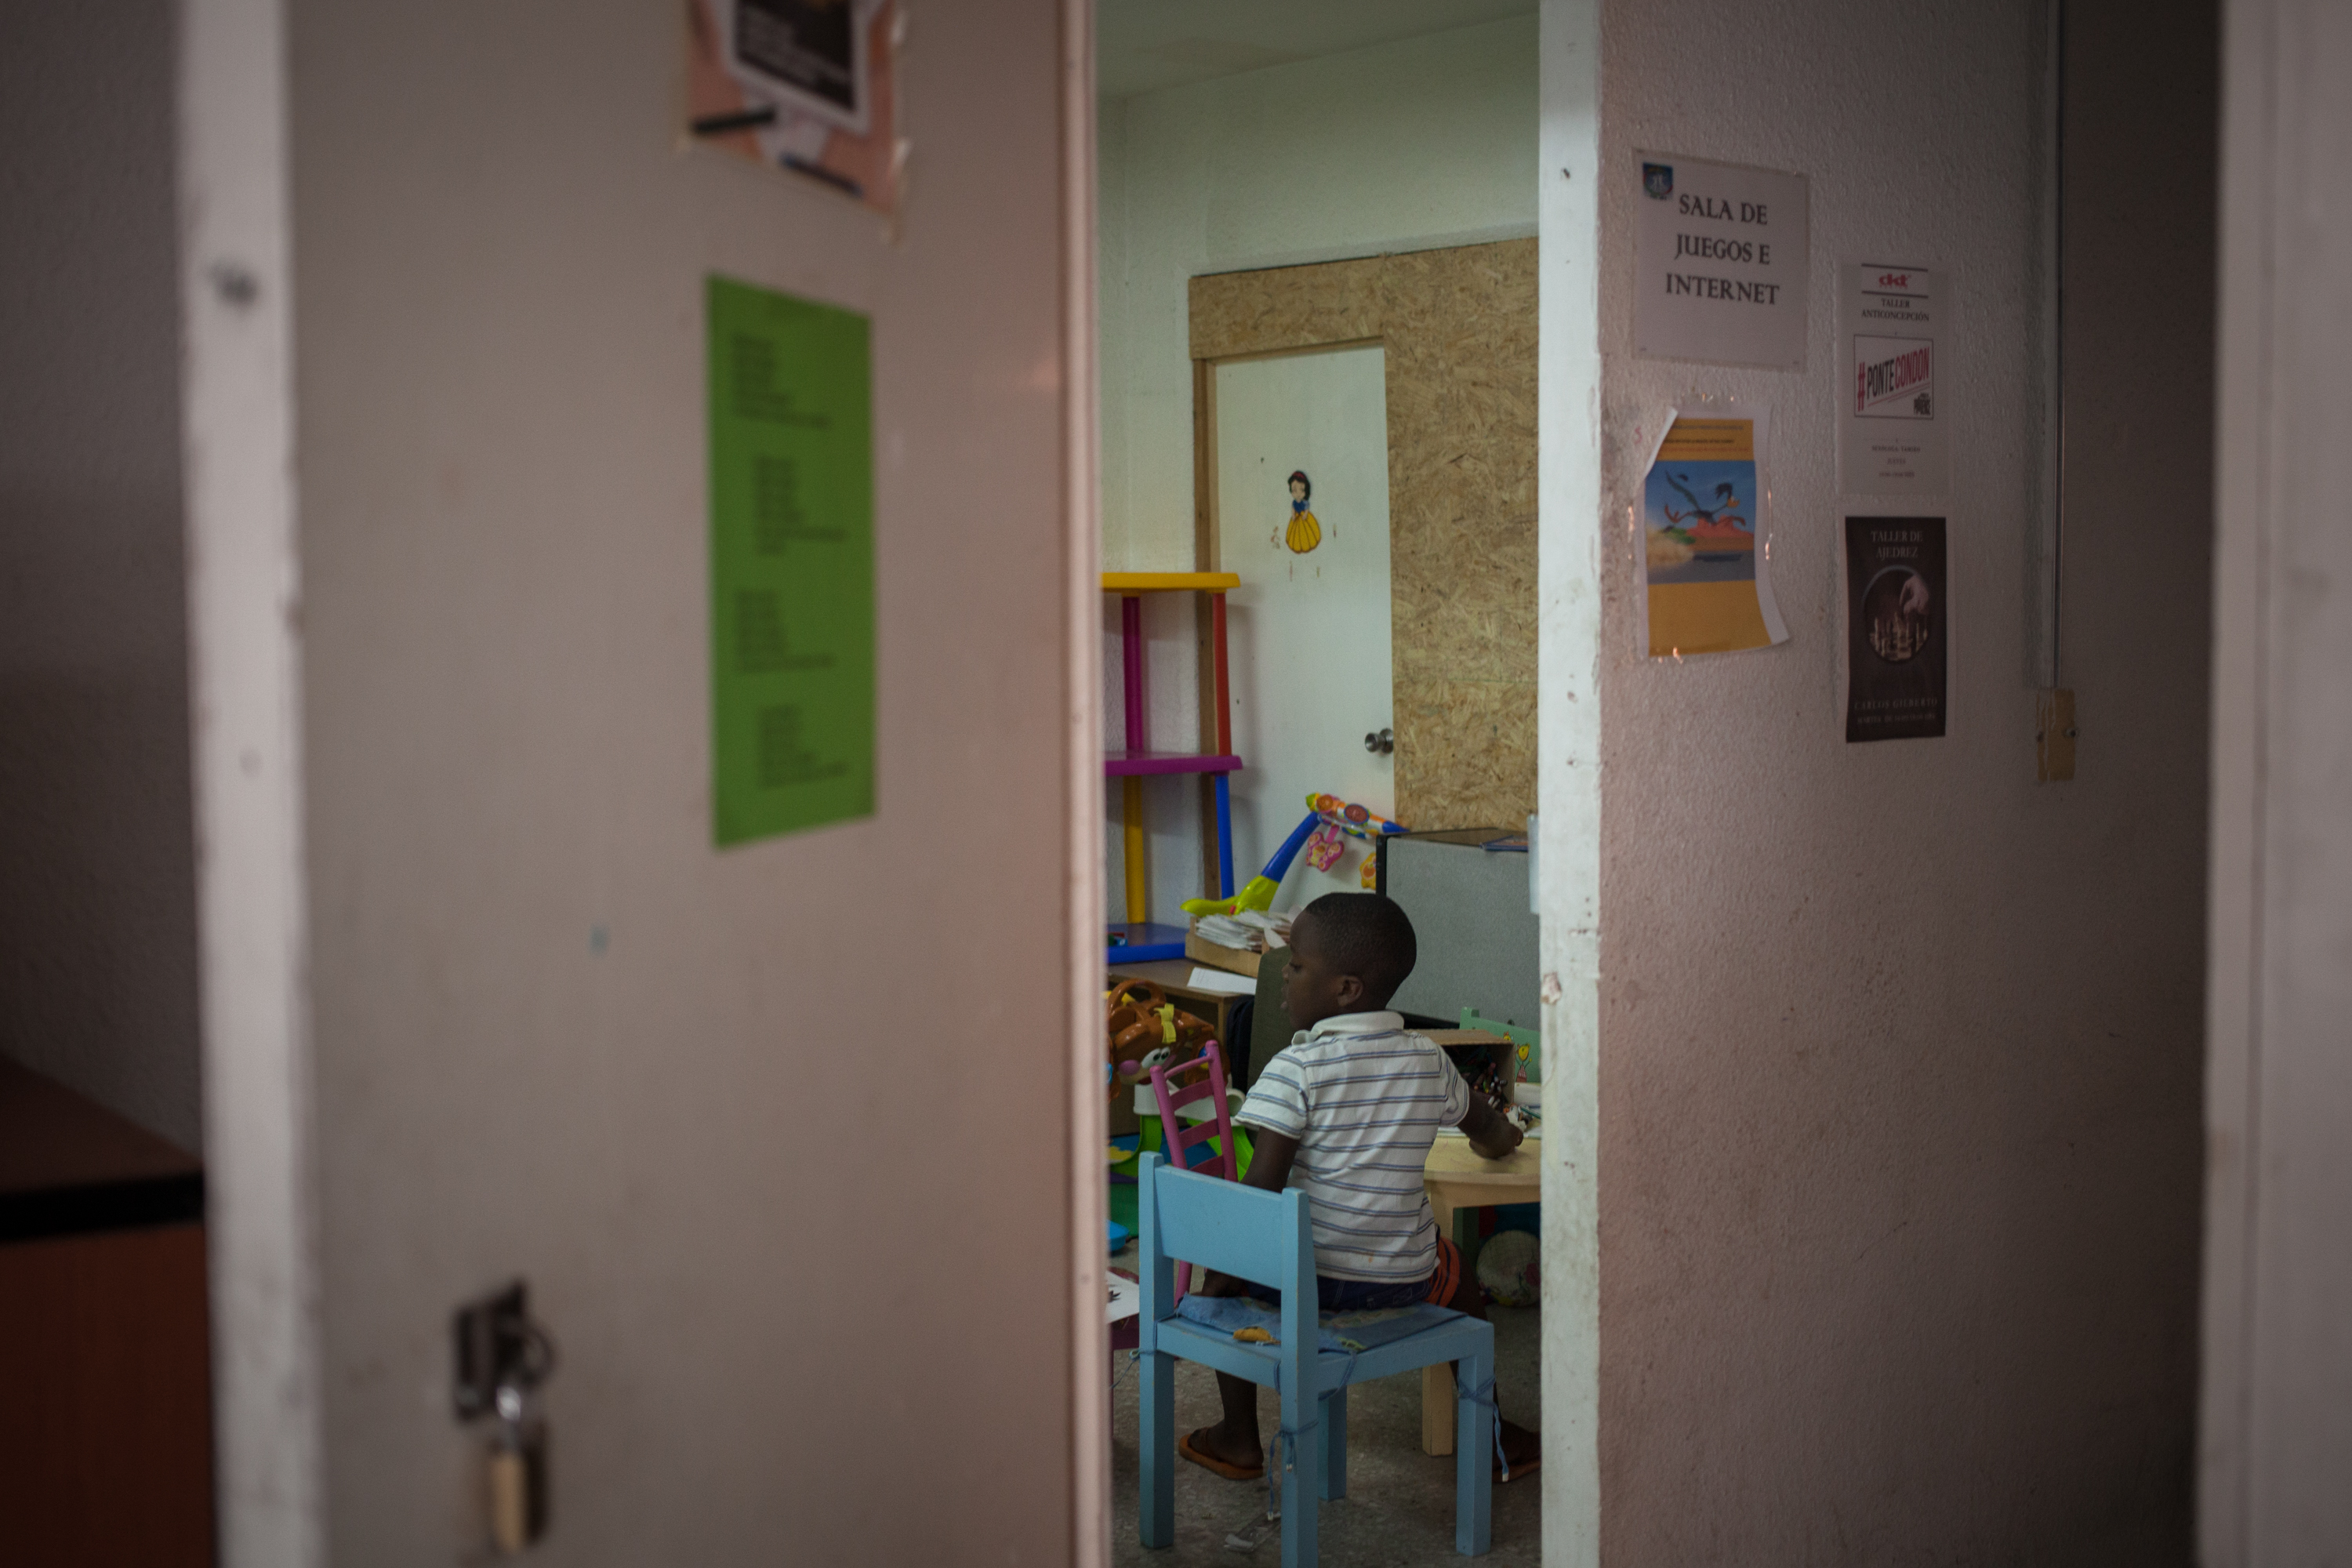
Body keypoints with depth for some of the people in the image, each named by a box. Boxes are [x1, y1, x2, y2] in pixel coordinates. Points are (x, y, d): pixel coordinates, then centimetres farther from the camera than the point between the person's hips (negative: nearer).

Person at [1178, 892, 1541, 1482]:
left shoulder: (1295, 1068, -14)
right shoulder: (1428, 1061, 2)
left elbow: (1263, 1185, -19)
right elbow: (1486, 1127, 23)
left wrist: (1228, 1266, -5)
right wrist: (1499, 1138, 48)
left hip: (1306, 1274, -3)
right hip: (1402, 1278, 4)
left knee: (1224, 1270, 25)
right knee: (1456, 1273, 34)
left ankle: (1239, 1439, 26)